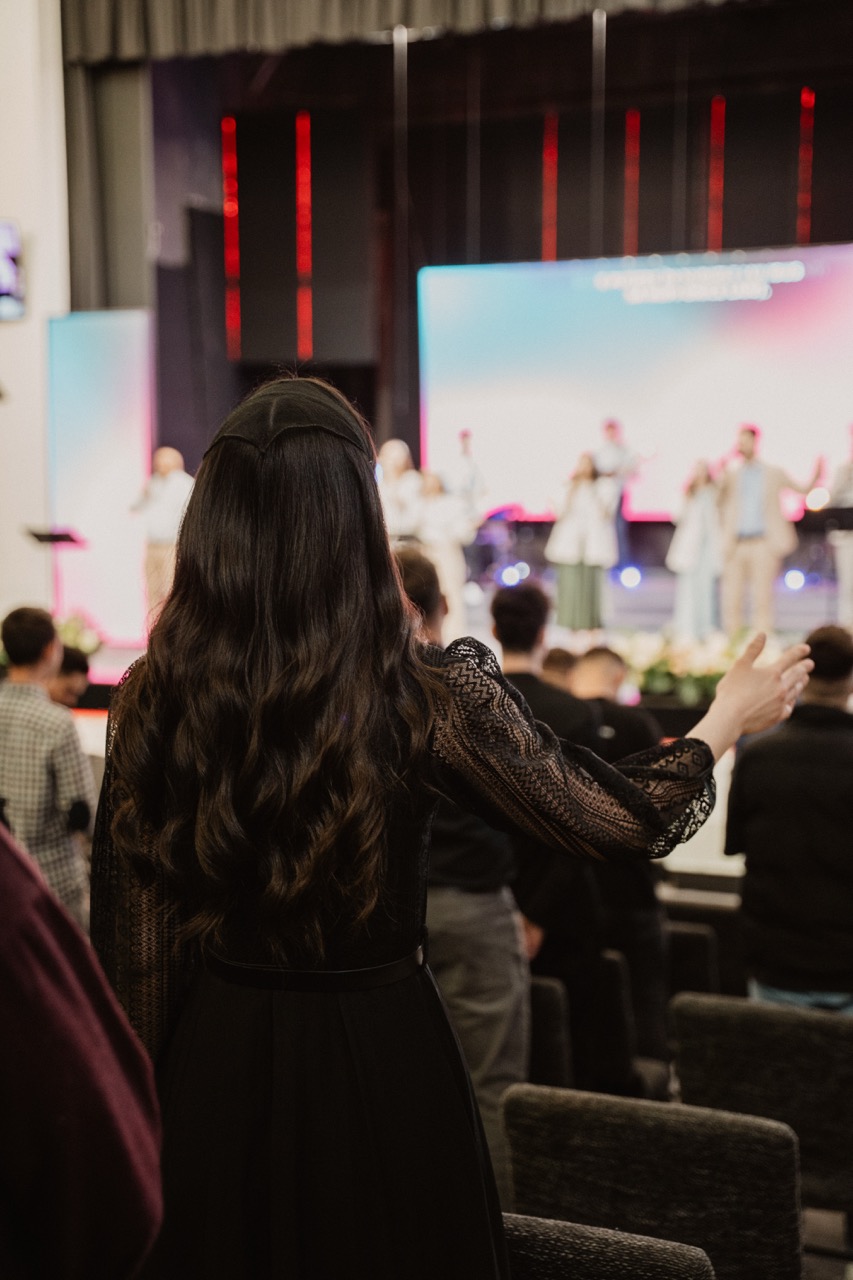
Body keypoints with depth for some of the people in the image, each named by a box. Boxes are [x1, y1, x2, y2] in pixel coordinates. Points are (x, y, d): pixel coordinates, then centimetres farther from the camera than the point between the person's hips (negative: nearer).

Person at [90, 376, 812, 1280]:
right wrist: (726, 719, 9)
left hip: (214, 1065, 3)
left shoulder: (149, 700, -12)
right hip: (380, 1061, -2)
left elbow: (130, 946, -3)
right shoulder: (428, 695, -20)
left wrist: (143, 1100, 13)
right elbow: (623, 822, -9)